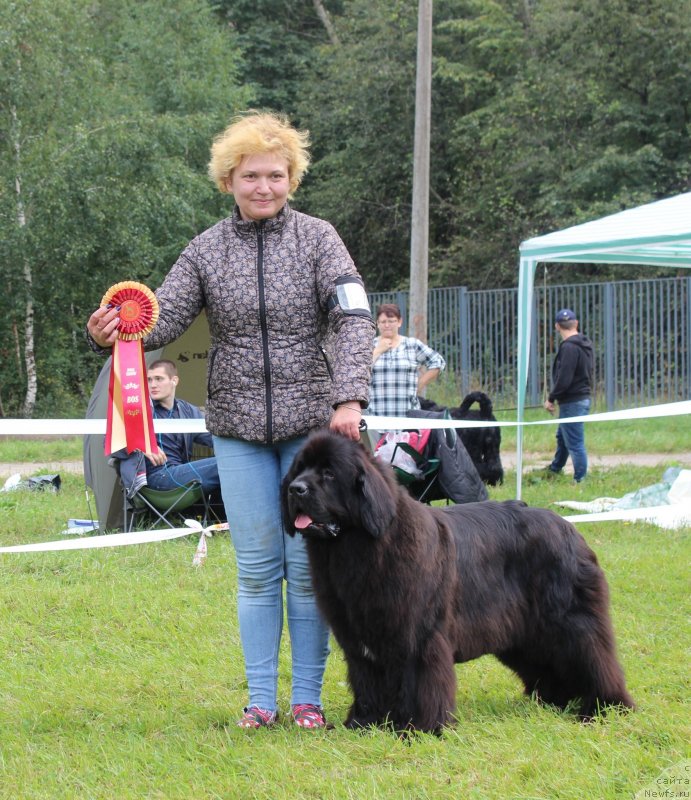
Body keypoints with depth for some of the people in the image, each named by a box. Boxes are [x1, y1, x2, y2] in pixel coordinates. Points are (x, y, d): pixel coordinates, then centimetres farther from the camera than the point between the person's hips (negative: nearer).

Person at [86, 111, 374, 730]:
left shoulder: (317, 238, -1)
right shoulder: (206, 251, 4)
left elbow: (352, 320, -9)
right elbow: (164, 318, -3)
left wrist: (349, 398, -23)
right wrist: (115, 332, -25)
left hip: (311, 421, -1)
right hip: (238, 426, 2)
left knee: (308, 564, 1)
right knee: (257, 566, 4)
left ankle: (307, 696, 10)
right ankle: (261, 697, 11)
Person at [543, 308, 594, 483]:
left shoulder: (569, 347, -20)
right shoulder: (585, 345, 10)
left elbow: (563, 379, -23)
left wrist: (551, 398, -9)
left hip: (572, 402, -10)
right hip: (583, 398, 10)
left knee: (575, 443, -3)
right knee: (562, 436, 27)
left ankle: (581, 480, 2)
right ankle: (555, 469, 44)